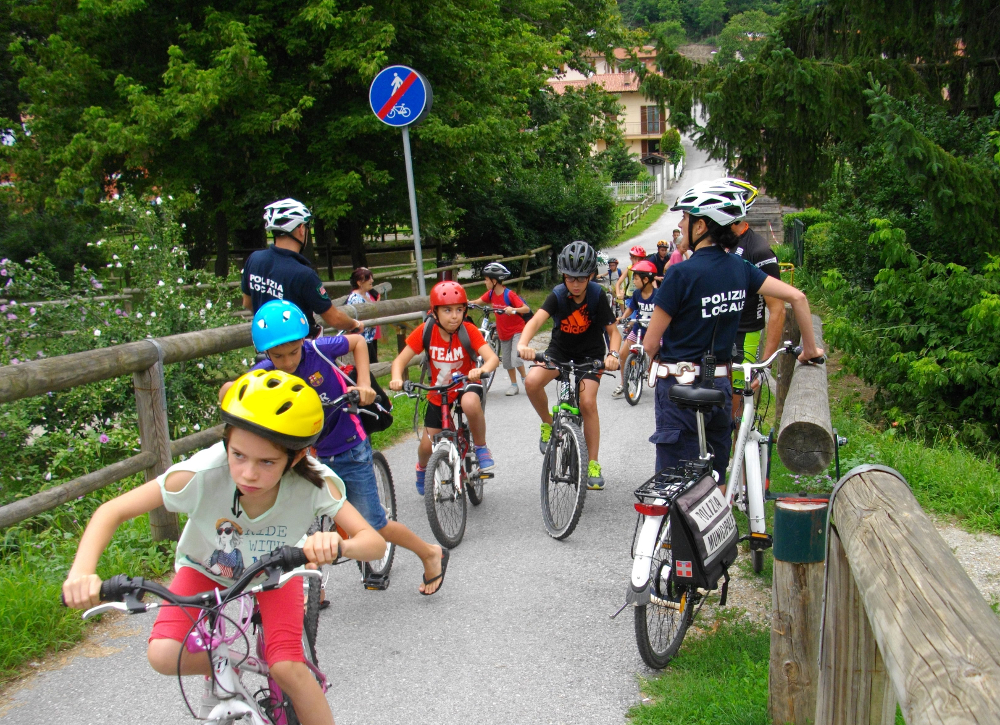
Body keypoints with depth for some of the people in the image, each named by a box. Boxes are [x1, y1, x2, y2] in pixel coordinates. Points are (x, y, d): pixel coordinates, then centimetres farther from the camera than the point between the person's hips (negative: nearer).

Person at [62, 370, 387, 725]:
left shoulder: (313, 483, -36)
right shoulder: (202, 474, -38)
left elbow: (374, 542, -36)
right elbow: (112, 512, -31)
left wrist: (338, 545, -60)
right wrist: (82, 572, -49)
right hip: (206, 569, 1)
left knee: (287, 669, -21)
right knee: (164, 655, -21)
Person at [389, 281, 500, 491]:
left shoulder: (468, 330, -19)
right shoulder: (426, 331, -16)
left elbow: (492, 357, -30)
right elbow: (400, 360, -15)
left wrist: (482, 370, -53)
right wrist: (397, 379, -37)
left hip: (465, 386, -2)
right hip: (438, 393, 2)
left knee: (470, 403, -39)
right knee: (427, 445, 1)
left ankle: (481, 448, -12)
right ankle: (422, 468, 41)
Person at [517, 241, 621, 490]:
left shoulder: (597, 295, -18)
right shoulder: (558, 295, -19)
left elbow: (613, 330, -17)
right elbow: (536, 319, -35)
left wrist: (613, 353, -39)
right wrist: (523, 343, -55)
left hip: (590, 354, -1)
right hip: (560, 350, 1)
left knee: (587, 402, -20)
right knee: (532, 382, -27)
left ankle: (593, 464, -5)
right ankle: (548, 424, 2)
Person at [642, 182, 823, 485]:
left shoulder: (681, 273, -16)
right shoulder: (740, 267, 2)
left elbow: (650, 343, -13)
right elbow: (797, 297, 3)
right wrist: (810, 348, 14)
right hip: (720, 383, 6)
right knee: (715, 479, 19)